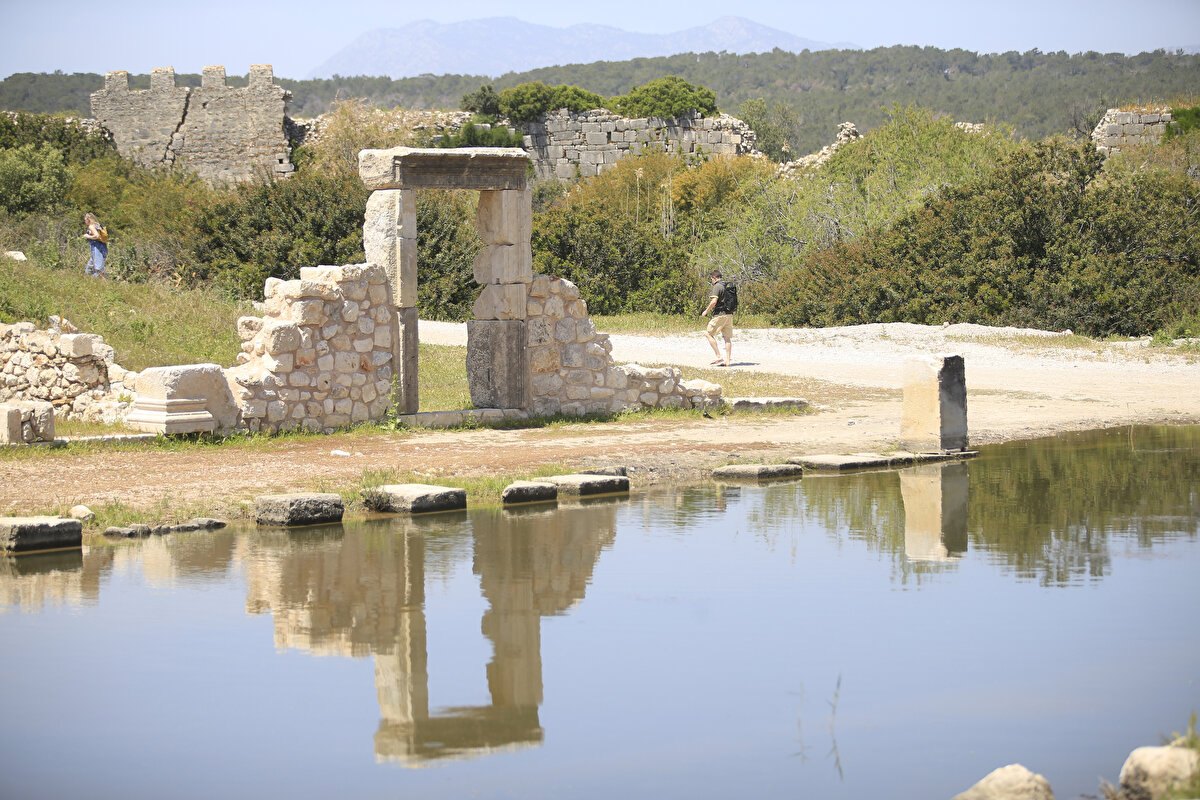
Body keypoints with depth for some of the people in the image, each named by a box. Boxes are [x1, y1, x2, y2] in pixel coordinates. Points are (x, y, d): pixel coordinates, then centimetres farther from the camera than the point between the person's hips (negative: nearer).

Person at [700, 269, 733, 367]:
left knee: (709, 333, 1)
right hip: (729, 314, 8)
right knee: (727, 337, 7)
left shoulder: (717, 286, -11)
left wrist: (706, 311, -7)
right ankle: (727, 360, 5)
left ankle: (718, 356, -6)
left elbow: (714, 301, -20)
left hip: (720, 314, -8)